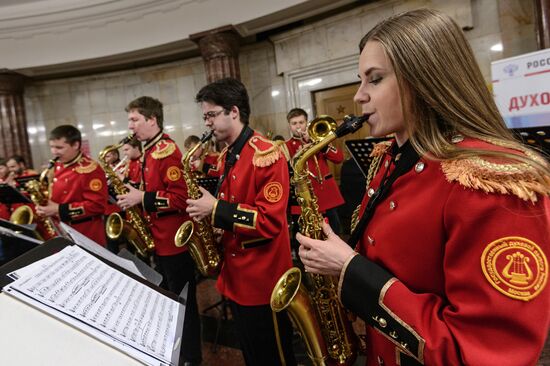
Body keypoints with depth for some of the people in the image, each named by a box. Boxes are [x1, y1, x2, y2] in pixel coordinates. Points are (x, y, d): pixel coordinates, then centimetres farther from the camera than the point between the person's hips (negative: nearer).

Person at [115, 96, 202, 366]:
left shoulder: (166, 151, -17)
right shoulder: (150, 152, 12)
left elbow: (181, 197, -24)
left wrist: (142, 199, -20)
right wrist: (134, 195, 5)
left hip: (174, 241, -10)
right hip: (159, 240, 10)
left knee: (182, 301, 5)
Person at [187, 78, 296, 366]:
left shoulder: (267, 154, -18)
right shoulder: (226, 156, 9)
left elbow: (271, 221, -24)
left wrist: (217, 210, -22)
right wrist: (211, 219, 1)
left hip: (263, 279, -8)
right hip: (235, 276, 8)